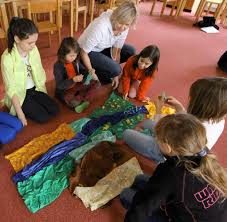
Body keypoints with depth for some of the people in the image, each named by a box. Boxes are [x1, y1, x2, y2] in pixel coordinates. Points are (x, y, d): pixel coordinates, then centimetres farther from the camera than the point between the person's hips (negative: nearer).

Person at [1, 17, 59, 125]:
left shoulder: (34, 49, -9)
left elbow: (40, 72, 3)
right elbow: (11, 89, -21)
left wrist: (44, 94, 2)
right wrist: (20, 113, -20)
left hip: (35, 89, 5)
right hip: (19, 94, -5)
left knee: (55, 110, -5)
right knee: (43, 117, -14)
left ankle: (33, 103, 16)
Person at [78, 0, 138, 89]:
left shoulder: (124, 28, -17)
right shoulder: (100, 27, -37)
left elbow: (116, 51, -10)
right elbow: (84, 52, -26)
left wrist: (115, 76, -11)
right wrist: (91, 72, -16)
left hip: (104, 47, 7)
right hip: (89, 52, -7)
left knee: (130, 51, -2)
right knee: (115, 69, -26)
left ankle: (106, 65, 10)